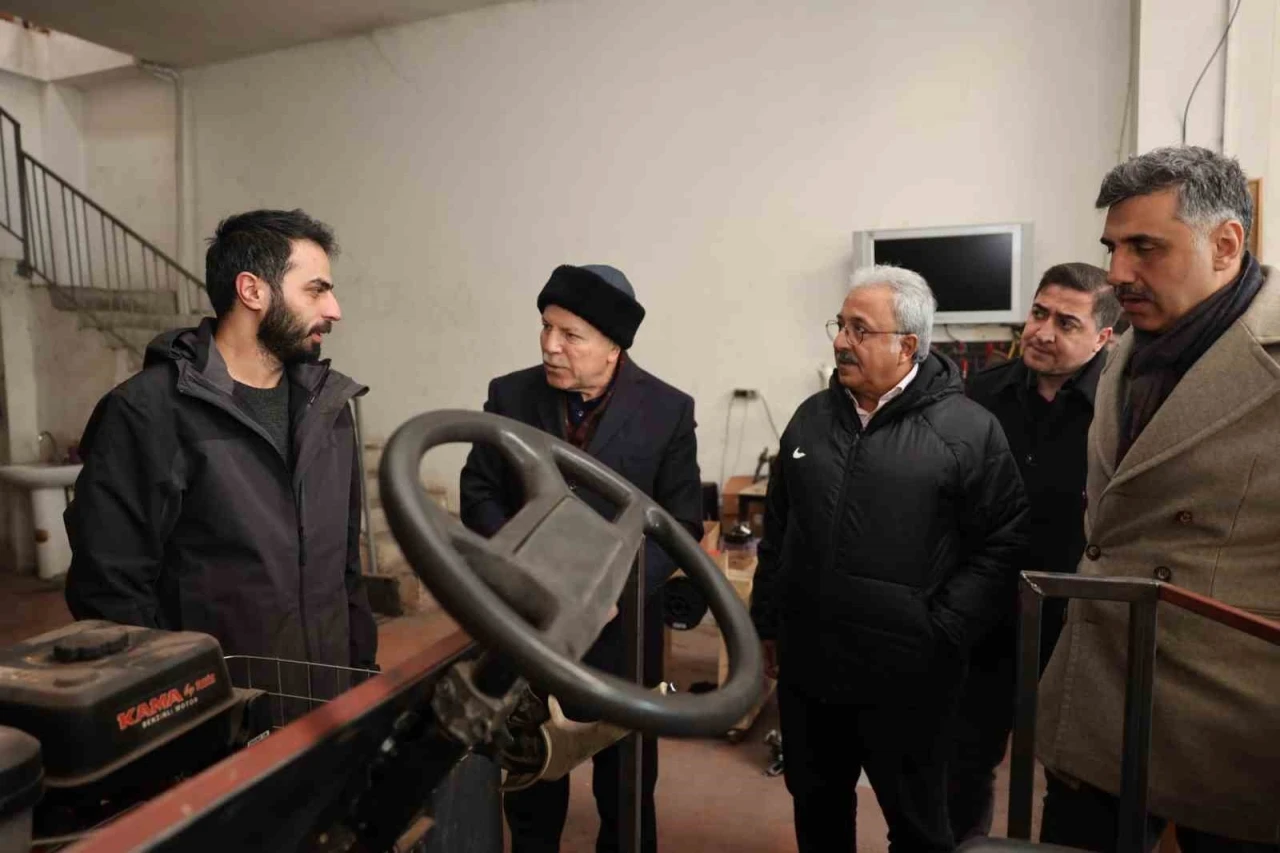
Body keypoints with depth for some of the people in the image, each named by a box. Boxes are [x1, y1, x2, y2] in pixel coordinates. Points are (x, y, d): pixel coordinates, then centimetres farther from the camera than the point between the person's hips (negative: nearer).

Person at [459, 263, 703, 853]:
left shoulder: (668, 410, -10)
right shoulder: (509, 395, -4)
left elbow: (682, 523, -7)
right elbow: (478, 493, 1)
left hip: (622, 628, -1)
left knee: (627, 790, 18)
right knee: (529, 780, 20)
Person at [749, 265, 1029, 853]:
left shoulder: (967, 429, -10)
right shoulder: (812, 417, 6)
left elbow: (1003, 543, -9)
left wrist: (939, 635, -12)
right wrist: (766, 623, 14)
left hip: (904, 677, -4)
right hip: (807, 666, 5)